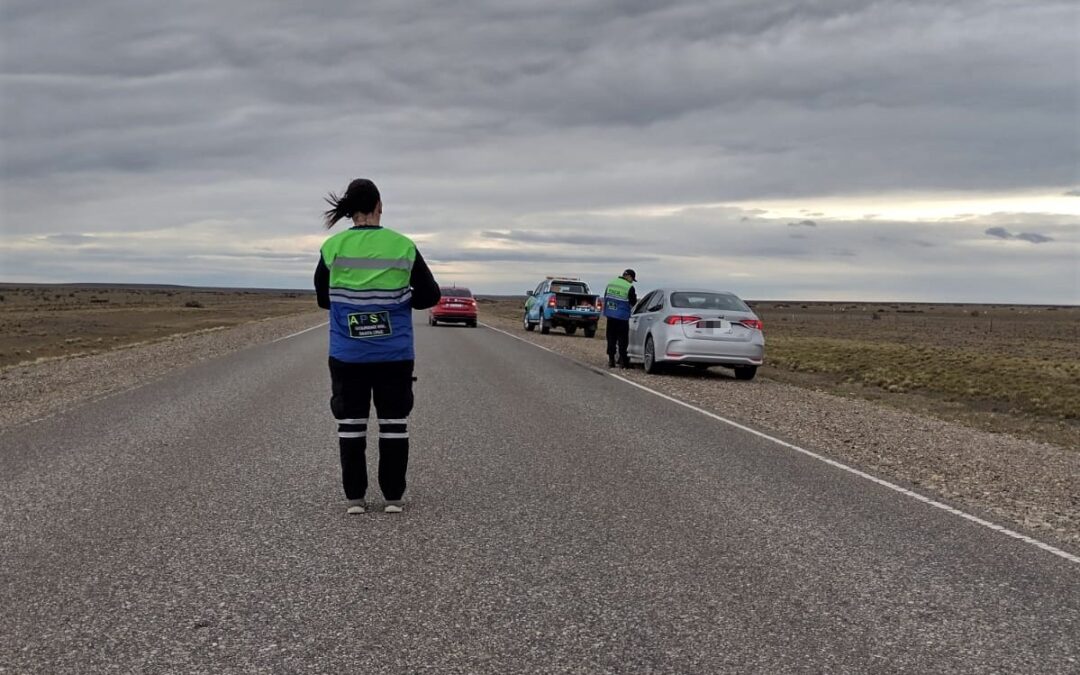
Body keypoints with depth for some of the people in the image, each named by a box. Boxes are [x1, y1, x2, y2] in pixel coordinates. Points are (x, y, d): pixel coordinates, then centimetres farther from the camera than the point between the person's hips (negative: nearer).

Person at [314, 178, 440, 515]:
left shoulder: (332, 247, -5)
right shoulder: (403, 247, -6)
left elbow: (323, 298, 8)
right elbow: (430, 295, 2)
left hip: (347, 354, 1)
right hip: (394, 354, 0)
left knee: (350, 424, 8)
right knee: (394, 423, 9)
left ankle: (354, 497, 10)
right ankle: (393, 496, 11)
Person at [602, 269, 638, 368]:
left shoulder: (610, 284, 9)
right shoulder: (629, 287, -10)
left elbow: (605, 299, 17)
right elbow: (633, 303, -3)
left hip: (610, 315, 5)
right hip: (622, 317, -5)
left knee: (611, 339, 9)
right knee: (622, 339, 2)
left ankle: (611, 360, 8)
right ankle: (623, 361, 1)